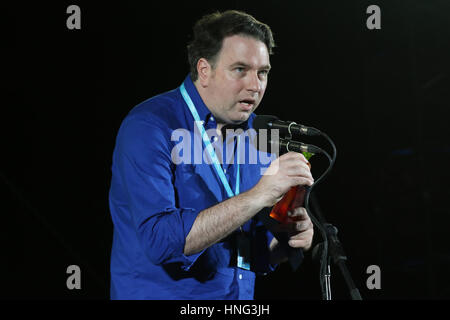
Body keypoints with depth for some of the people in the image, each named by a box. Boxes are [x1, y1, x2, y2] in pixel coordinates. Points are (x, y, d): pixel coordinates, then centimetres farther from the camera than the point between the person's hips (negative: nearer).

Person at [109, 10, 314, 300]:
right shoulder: (150, 127, -12)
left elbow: (255, 257, 13)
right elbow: (160, 240, -24)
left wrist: (285, 241, -8)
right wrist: (258, 196, -26)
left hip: (240, 295, 5)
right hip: (162, 293, -5)